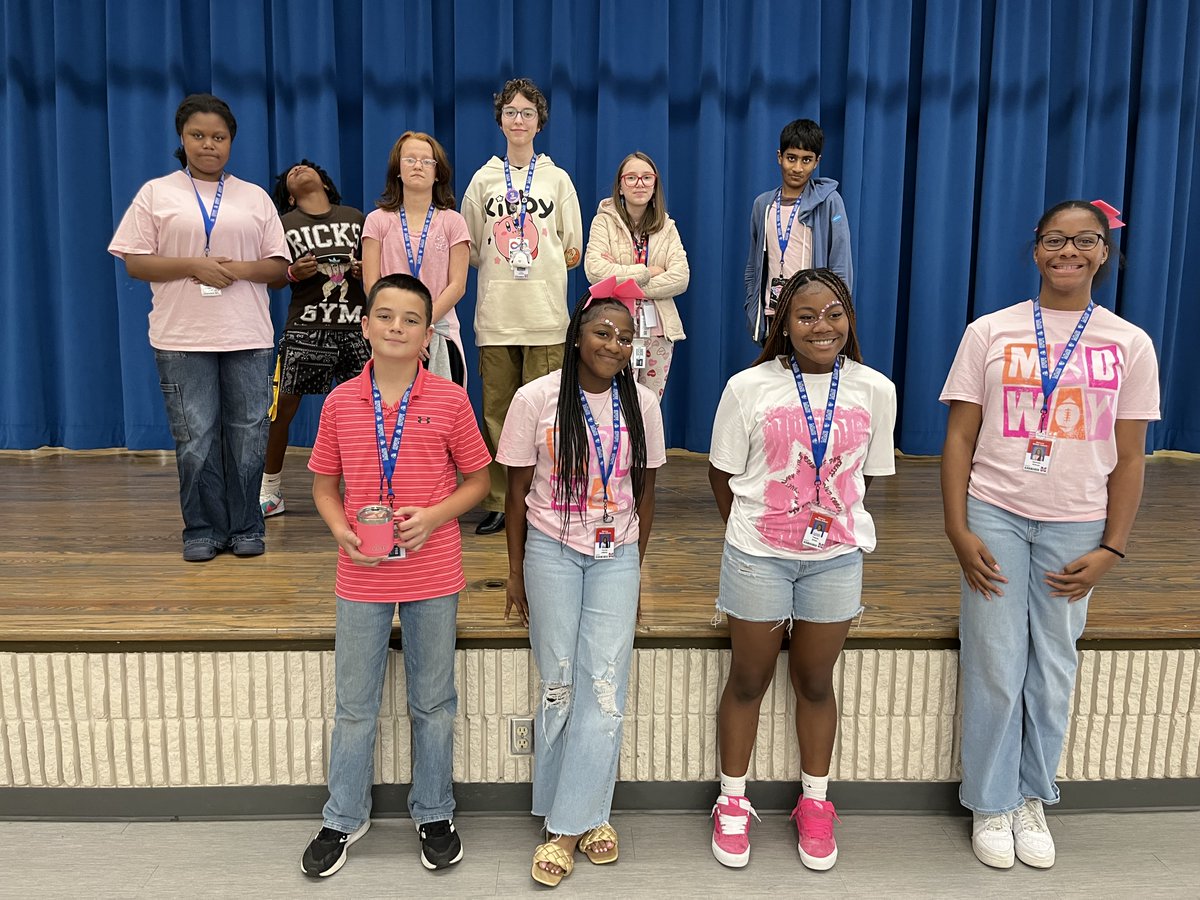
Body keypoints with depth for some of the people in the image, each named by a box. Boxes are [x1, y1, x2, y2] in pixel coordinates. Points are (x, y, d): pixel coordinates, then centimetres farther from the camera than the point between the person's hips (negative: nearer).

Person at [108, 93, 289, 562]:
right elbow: (135, 262, 2)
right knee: (194, 439, 1)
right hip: (182, 337, -1)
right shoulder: (157, 193, 8)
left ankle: (245, 527, 16)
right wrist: (193, 266, -12)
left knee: (248, 436, 3)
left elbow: (279, 265, 9)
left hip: (247, 336, 1)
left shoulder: (255, 197, 12)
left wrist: (240, 268, -11)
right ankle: (202, 529, 14)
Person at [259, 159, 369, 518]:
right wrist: (294, 273, -13)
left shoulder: (355, 217, 15)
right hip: (306, 328, -1)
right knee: (283, 407, -1)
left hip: (356, 327, 2)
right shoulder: (284, 224, 9)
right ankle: (270, 490, 14)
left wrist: (365, 271, -3)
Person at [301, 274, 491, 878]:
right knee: (354, 705, 14)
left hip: (432, 576, -1)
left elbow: (477, 480, 1)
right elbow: (323, 484, 7)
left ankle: (433, 813, 34)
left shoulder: (450, 400, -6)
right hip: (361, 578, 2)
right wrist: (341, 530, -11)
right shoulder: (340, 401, -1)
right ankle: (344, 818, 35)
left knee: (433, 703, 13)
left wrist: (433, 515, -16)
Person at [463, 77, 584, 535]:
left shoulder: (558, 179, 10)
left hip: (546, 316, -1)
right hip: (495, 316, 1)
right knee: (497, 411, 3)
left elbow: (573, 252, 11)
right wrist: (502, 263, 1)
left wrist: (548, 259, 0)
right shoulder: (484, 179, 11)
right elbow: (469, 250, 12)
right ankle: (497, 502, 11)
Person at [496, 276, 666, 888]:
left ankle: (572, 823, 11)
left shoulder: (641, 403, 0)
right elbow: (517, 492, -1)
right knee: (559, 687, 4)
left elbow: (644, 492, 8)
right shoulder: (536, 399, -7)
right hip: (551, 551, -1)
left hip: (616, 556, 2)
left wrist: (635, 566, 10)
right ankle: (577, 816, 21)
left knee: (606, 688, -3)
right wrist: (516, 575, 2)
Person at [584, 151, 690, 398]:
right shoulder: (604, 221, 2)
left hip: (659, 329, 3)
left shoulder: (667, 227, 11)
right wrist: (646, 272, -9)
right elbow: (595, 270, -14)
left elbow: (681, 278, -3)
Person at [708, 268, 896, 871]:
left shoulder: (874, 390, -1)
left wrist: (833, 519, 6)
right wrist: (750, 530, 5)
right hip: (757, 556, -1)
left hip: (835, 557, 2)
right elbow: (722, 474, 1)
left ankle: (815, 803, 36)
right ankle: (732, 803, 31)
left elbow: (864, 474, 9)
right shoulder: (749, 387, -7)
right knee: (748, 680, 11)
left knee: (814, 681, 15)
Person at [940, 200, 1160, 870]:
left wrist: (1111, 550, -1)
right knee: (995, 669, 3)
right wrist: (958, 530, -8)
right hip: (995, 518, -1)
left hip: (1077, 527, 1)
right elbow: (959, 437, -1)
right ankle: (992, 804, 22)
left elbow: (1130, 458, 5)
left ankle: (1033, 798, 29)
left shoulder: (1131, 344, 4)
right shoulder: (990, 333, 0)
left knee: (1054, 672, 9)